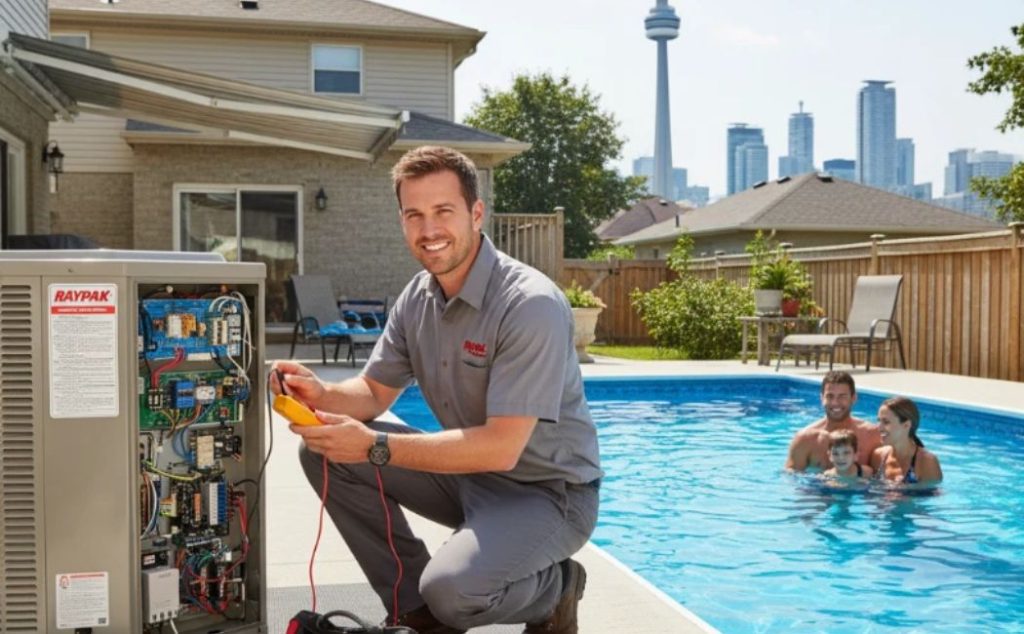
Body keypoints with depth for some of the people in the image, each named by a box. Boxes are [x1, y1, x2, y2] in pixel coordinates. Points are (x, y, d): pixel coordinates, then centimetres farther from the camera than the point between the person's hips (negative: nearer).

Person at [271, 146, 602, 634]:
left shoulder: (531, 306, -25)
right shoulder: (417, 298, 0)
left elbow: (501, 448, -30)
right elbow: (376, 391, 7)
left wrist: (376, 447, -32)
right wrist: (321, 396, -16)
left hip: (545, 491, -7)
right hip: (468, 472, 8)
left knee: (453, 589, -32)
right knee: (327, 452, -4)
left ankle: (556, 589, 3)